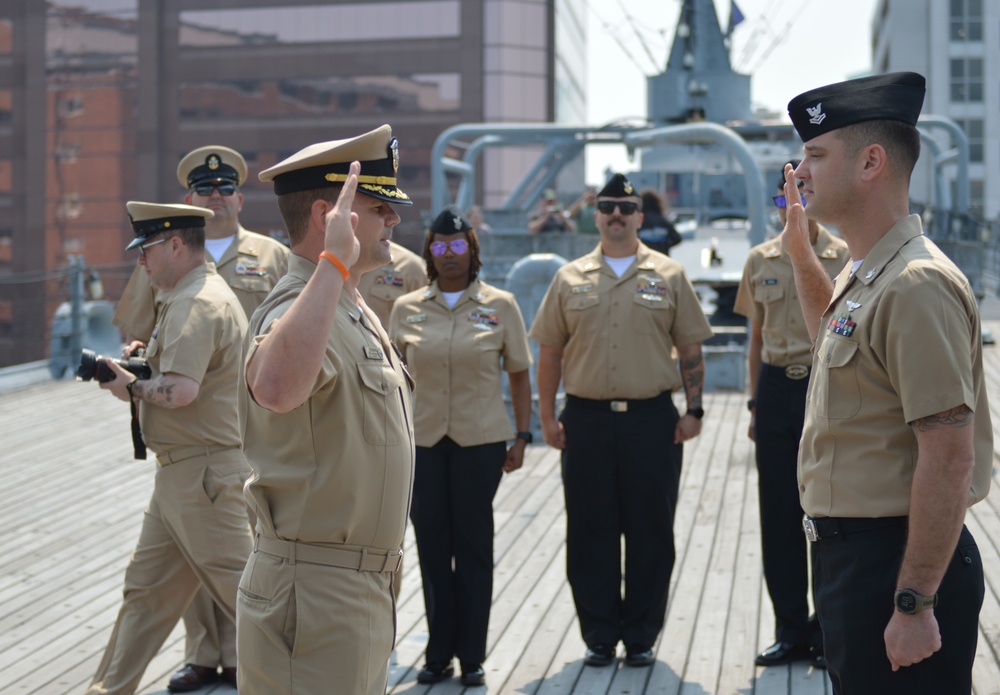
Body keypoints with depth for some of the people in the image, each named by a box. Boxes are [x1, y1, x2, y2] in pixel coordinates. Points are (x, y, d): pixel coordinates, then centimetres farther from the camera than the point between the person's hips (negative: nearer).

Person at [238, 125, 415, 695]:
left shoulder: (357, 313, 14)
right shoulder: (298, 308, -19)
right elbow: (276, 387, -44)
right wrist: (334, 261, -39)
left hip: (364, 593, 10)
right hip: (313, 600, -10)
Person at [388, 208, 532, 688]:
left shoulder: (499, 305, 1)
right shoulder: (407, 309, 5)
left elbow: (520, 377, 4)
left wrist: (522, 437, 0)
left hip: (480, 441, -2)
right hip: (423, 441, 2)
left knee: (473, 548, 4)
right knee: (432, 547, 7)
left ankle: (472, 657, 14)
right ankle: (438, 654, 19)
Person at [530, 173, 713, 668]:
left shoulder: (668, 276, 4)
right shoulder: (570, 278, 7)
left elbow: (690, 350, 6)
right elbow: (550, 352, 8)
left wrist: (693, 410, -1)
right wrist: (548, 416, 2)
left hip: (651, 420, -1)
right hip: (587, 419, 1)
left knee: (651, 533, 4)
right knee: (590, 533, 6)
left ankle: (641, 637, 17)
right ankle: (599, 636, 18)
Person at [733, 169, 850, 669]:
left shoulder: (846, 259, -2)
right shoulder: (760, 261, 8)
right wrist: (755, 403, 11)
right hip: (777, 389, 3)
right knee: (779, 514, 7)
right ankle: (791, 631, 18)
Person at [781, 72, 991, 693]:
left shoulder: (918, 285, -21)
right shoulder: (866, 275, 11)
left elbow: (949, 459, -25)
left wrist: (915, 605, -27)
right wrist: (802, 253, 26)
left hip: (896, 564, -10)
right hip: (849, 550, 10)